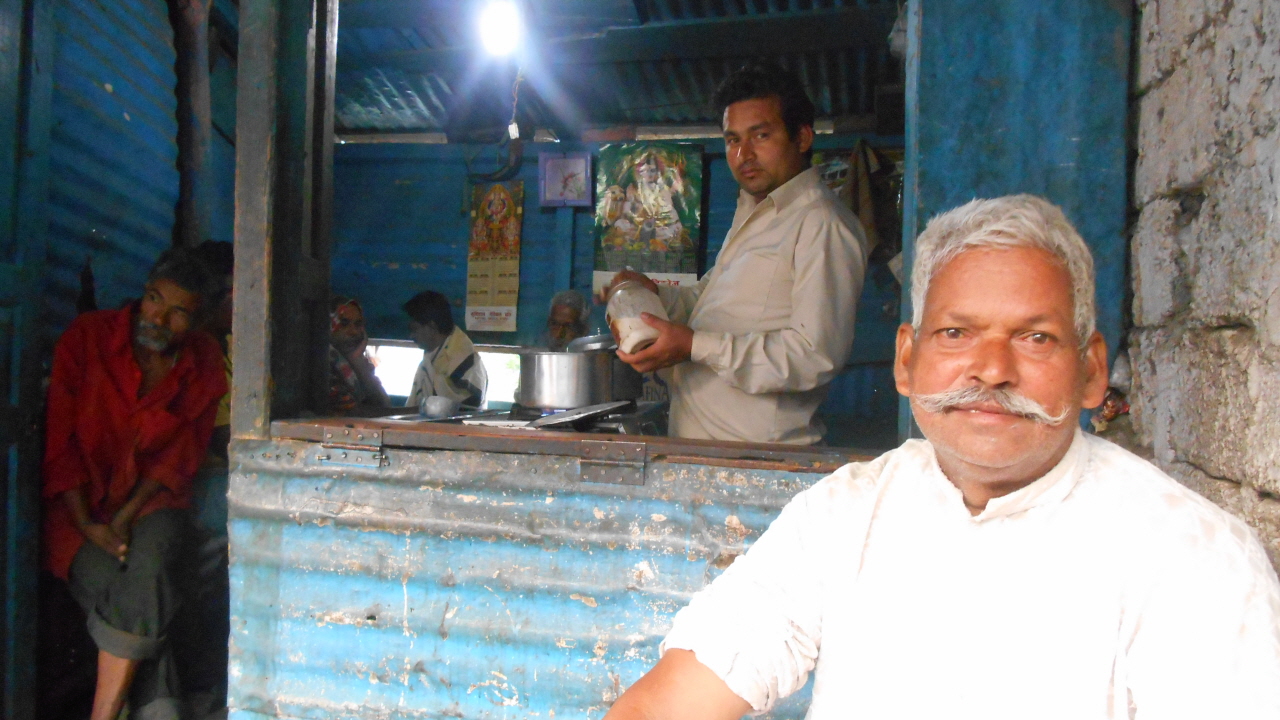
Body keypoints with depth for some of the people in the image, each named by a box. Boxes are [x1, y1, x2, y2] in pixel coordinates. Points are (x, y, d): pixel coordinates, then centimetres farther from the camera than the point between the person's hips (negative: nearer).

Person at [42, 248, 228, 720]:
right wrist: (86, 524, -14)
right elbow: (59, 442, -6)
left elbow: (181, 455, 1)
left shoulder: (205, 362, 0)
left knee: (148, 565, -30)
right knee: (117, 590, -27)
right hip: (79, 501, -1)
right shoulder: (86, 337, -6)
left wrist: (127, 516, -12)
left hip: (151, 501, 1)